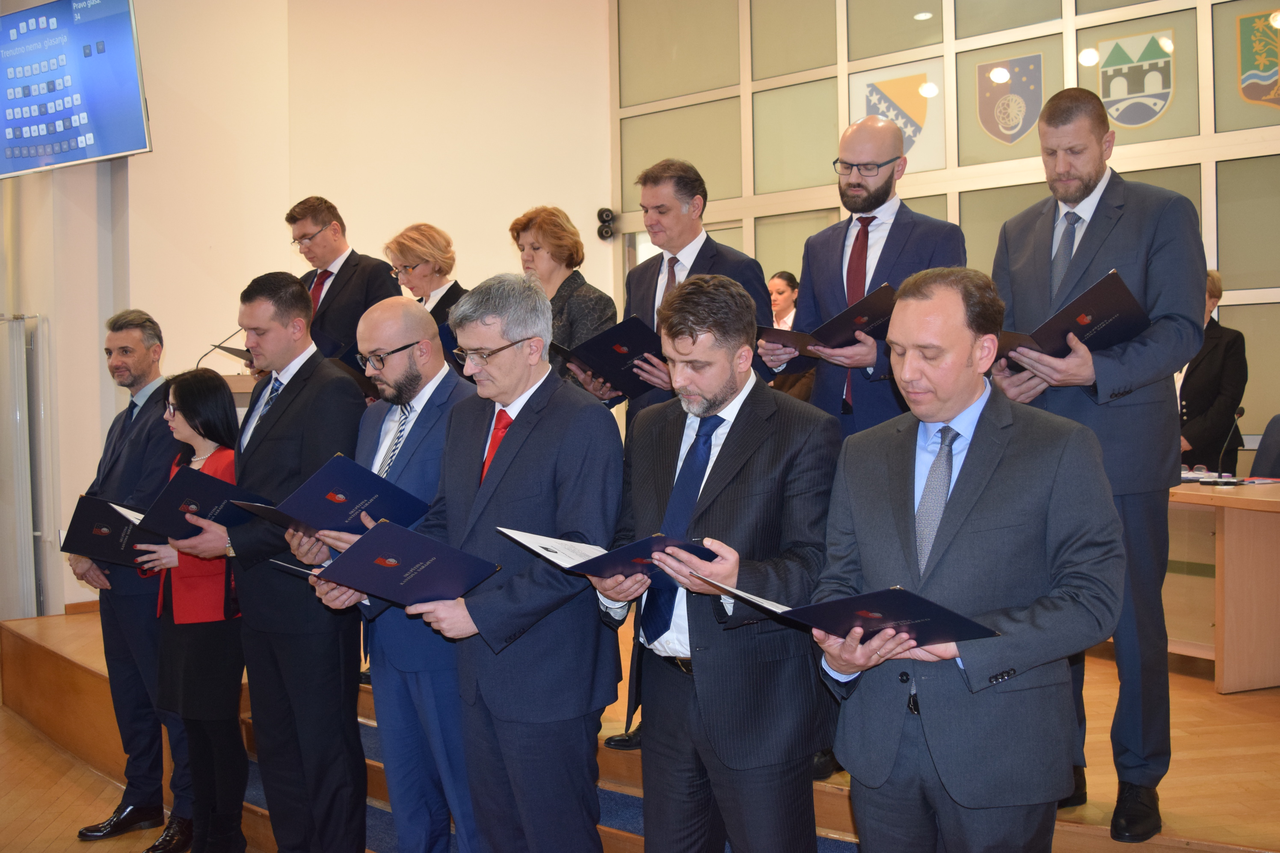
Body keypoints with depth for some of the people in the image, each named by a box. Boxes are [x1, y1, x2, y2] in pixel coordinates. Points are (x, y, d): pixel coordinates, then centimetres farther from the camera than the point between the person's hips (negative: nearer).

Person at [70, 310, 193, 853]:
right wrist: (83, 551, -3)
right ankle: (142, 802, 29)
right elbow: (98, 495, 14)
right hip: (112, 578, 10)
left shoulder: (169, 411, -13)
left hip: (149, 578, -10)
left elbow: (150, 498, -20)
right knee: (129, 697, 17)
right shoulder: (123, 421, 19)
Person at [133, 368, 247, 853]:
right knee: (192, 721, 13)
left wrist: (182, 555, -23)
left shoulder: (230, 464, -13)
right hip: (177, 608, 9)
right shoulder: (180, 463, 16)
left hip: (215, 612, -9)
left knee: (218, 723, -2)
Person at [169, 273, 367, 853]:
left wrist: (236, 542, -21)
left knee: (325, 746, 1)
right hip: (261, 598, 10)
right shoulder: (267, 390, 15)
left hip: (309, 603, -10)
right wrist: (211, 527, 3)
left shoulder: (333, 392, -15)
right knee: (275, 745, 17)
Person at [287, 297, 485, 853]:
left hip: (439, 635, -9)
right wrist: (325, 542, -3)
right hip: (386, 631, 9)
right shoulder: (375, 415, 14)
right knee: (406, 791, 19)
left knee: (468, 792, 2)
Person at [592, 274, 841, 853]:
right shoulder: (649, 428, 12)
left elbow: (813, 566, -14)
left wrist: (739, 581, -33)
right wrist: (610, 584, -6)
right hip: (663, 688, 6)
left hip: (757, 698, -5)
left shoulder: (806, 434, -8)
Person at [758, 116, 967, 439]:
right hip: (829, 421, 4)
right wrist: (781, 354, -7)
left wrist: (879, 357, -22)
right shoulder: (818, 246, 15)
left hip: (902, 422, -3)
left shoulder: (941, 239, 1)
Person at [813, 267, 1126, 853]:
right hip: (879, 748, 4)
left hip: (1000, 757, -3)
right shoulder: (861, 454, 9)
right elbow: (838, 579, 10)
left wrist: (960, 640, -21)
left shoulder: (1061, 450, -5)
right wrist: (836, 655, -12)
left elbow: (1093, 600, -12)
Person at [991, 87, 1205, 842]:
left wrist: (1096, 370, -23)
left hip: (1124, 453, -4)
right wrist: (1003, 375, -7)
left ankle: (1139, 779, 16)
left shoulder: (1164, 214, -1)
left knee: (1135, 621, 3)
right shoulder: (1019, 232, 14)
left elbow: (1183, 328, -10)